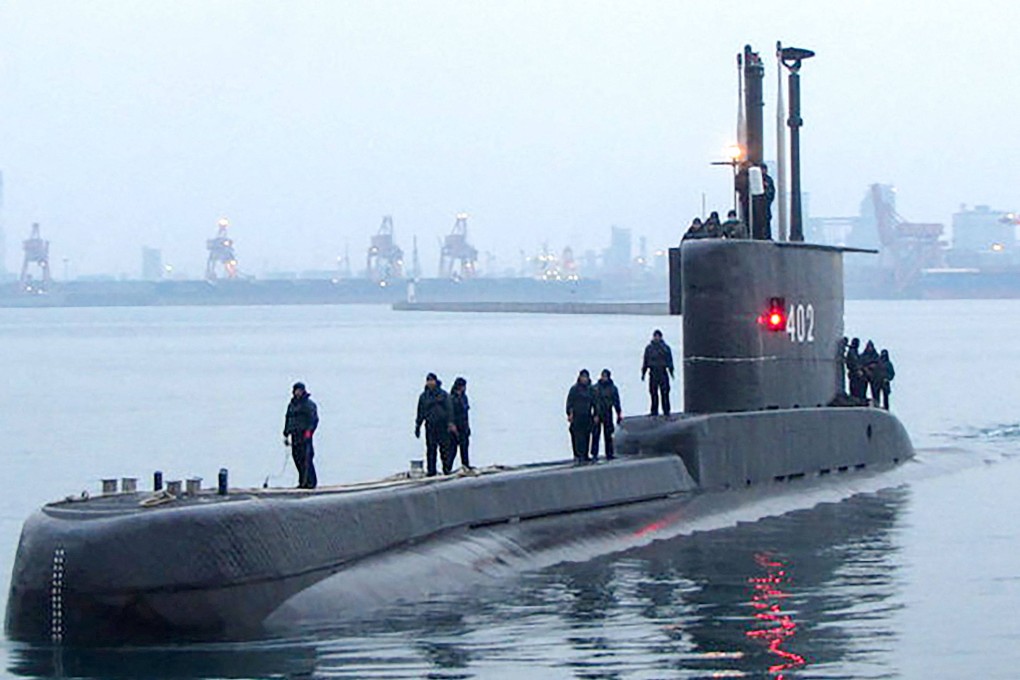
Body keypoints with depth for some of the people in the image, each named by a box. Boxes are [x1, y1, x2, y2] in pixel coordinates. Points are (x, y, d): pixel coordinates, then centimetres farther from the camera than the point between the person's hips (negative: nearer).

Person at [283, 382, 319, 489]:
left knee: (306, 458, -12)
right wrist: (286, 435, 22)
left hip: (305, 435, -7)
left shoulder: (309, 404, -1)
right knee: (296, 457, 3)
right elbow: (287, 420, 26)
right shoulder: (291, 405, 20)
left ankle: (310, 481, -11)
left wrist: (309, 430, -20)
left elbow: (314, 419, -8)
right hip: (295, 435, 7)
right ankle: (303, 481, 9)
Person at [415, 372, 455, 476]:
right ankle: (431, 470, 4)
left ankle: (447, 468, 5)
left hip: (442, 424, -2)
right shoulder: (424, 396, 10)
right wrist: (418, 426, 11)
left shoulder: (443, 394, 4)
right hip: (430, 425, 2)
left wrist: (450, 422, -10)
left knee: (444, 447, -2)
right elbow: (420, 412, 14)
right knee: (430, 448, 0)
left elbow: (449, 408, 0)